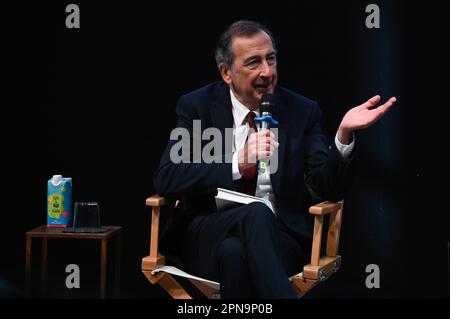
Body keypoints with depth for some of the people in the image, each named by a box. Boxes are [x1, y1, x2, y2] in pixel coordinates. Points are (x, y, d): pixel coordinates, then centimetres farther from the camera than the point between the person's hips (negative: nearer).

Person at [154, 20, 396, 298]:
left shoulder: (302, 112, 5)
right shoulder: (197, 106, 3)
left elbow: (327, 191, -2)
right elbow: (166, 179, -11)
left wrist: (344, 135, -20)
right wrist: (238, 162, -24)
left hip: (278, 237, 0)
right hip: (208, 235, 0)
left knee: (234, 251, -36)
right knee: (256, 214, -34)